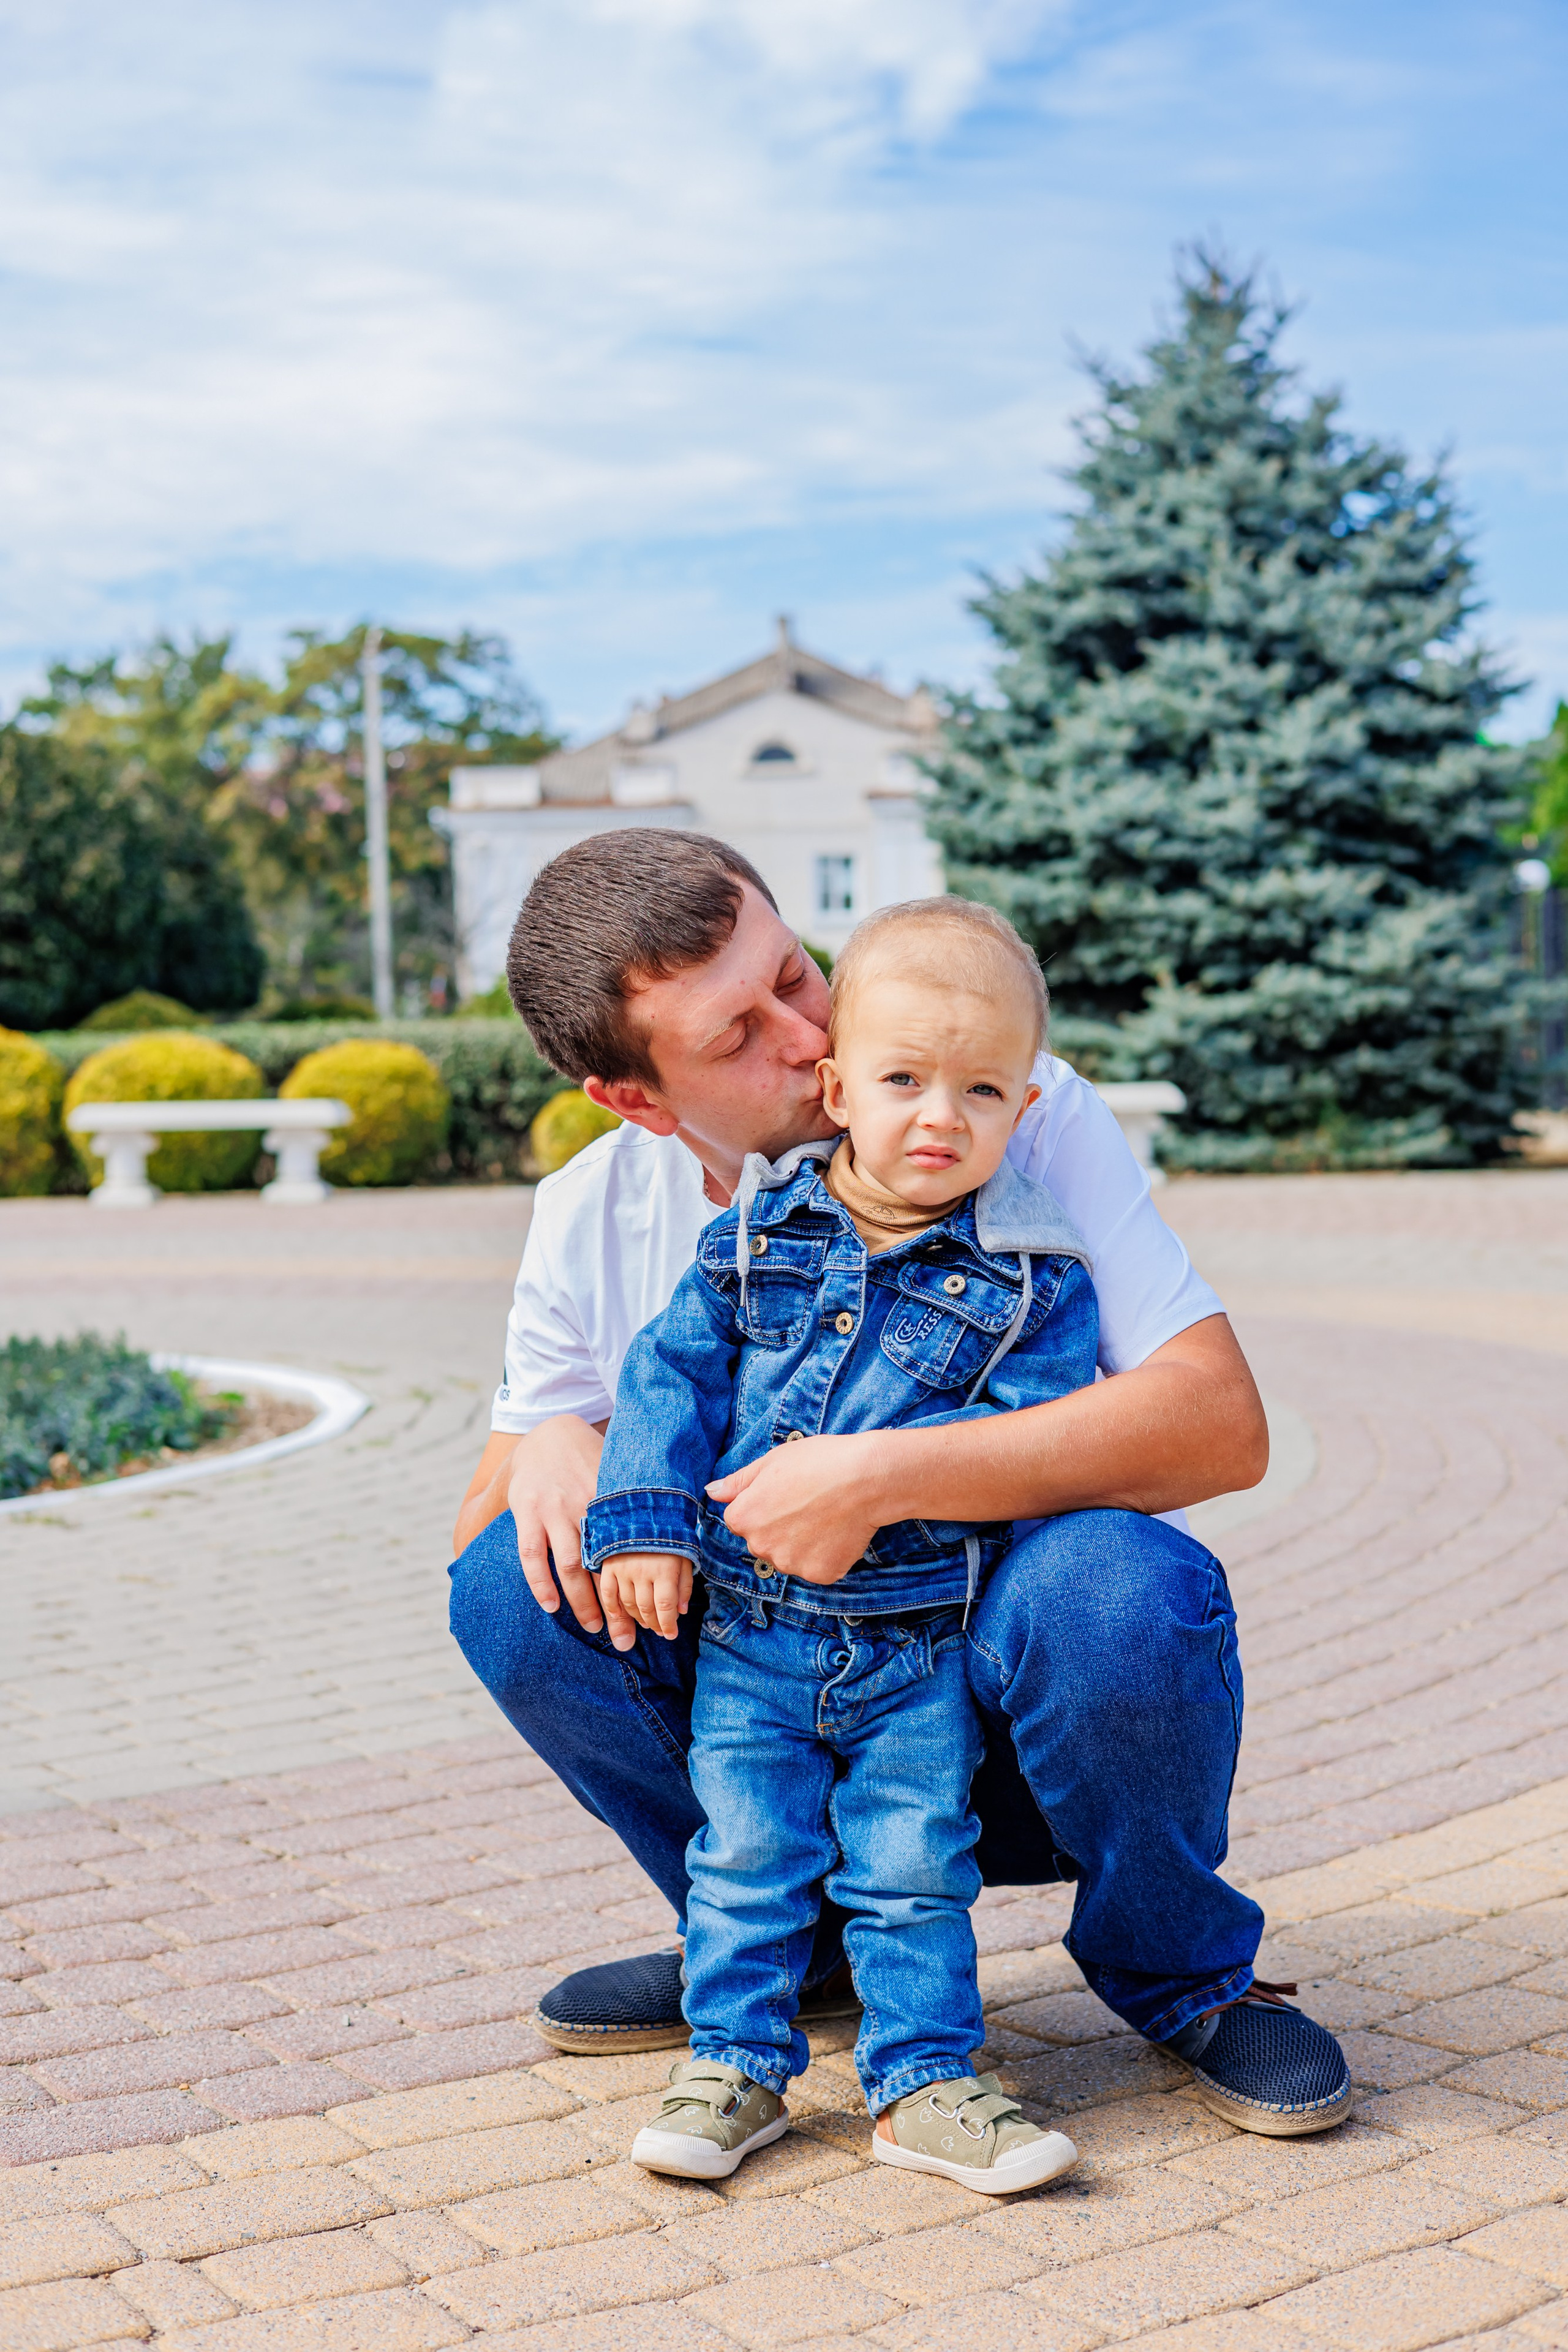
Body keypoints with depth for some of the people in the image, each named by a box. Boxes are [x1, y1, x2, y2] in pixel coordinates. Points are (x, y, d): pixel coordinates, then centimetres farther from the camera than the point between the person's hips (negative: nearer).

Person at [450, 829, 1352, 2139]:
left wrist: (878, 1476, -33)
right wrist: (544, 1451, -22)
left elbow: (1222, 1423, -27)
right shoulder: (591, 1223, -5)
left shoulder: (1031, 1118, -17)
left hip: (1022, 1699, -3)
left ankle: (1178, 1970, -4)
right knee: (514, 1586, -17)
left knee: (1113, 1585, -36)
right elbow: (481, 1533, 3)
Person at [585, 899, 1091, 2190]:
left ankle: (923, 2082, 21)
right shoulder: (757, 1231, -1)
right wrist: (644, 1518, -12)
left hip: (921, 1649, -1)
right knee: (747, 1855, 9)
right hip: (748, 1634, 2)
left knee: (913, 1868, 7)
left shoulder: (1031, 1280, -7)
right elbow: (673, 1370, 0)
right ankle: (736, 2062, 24)